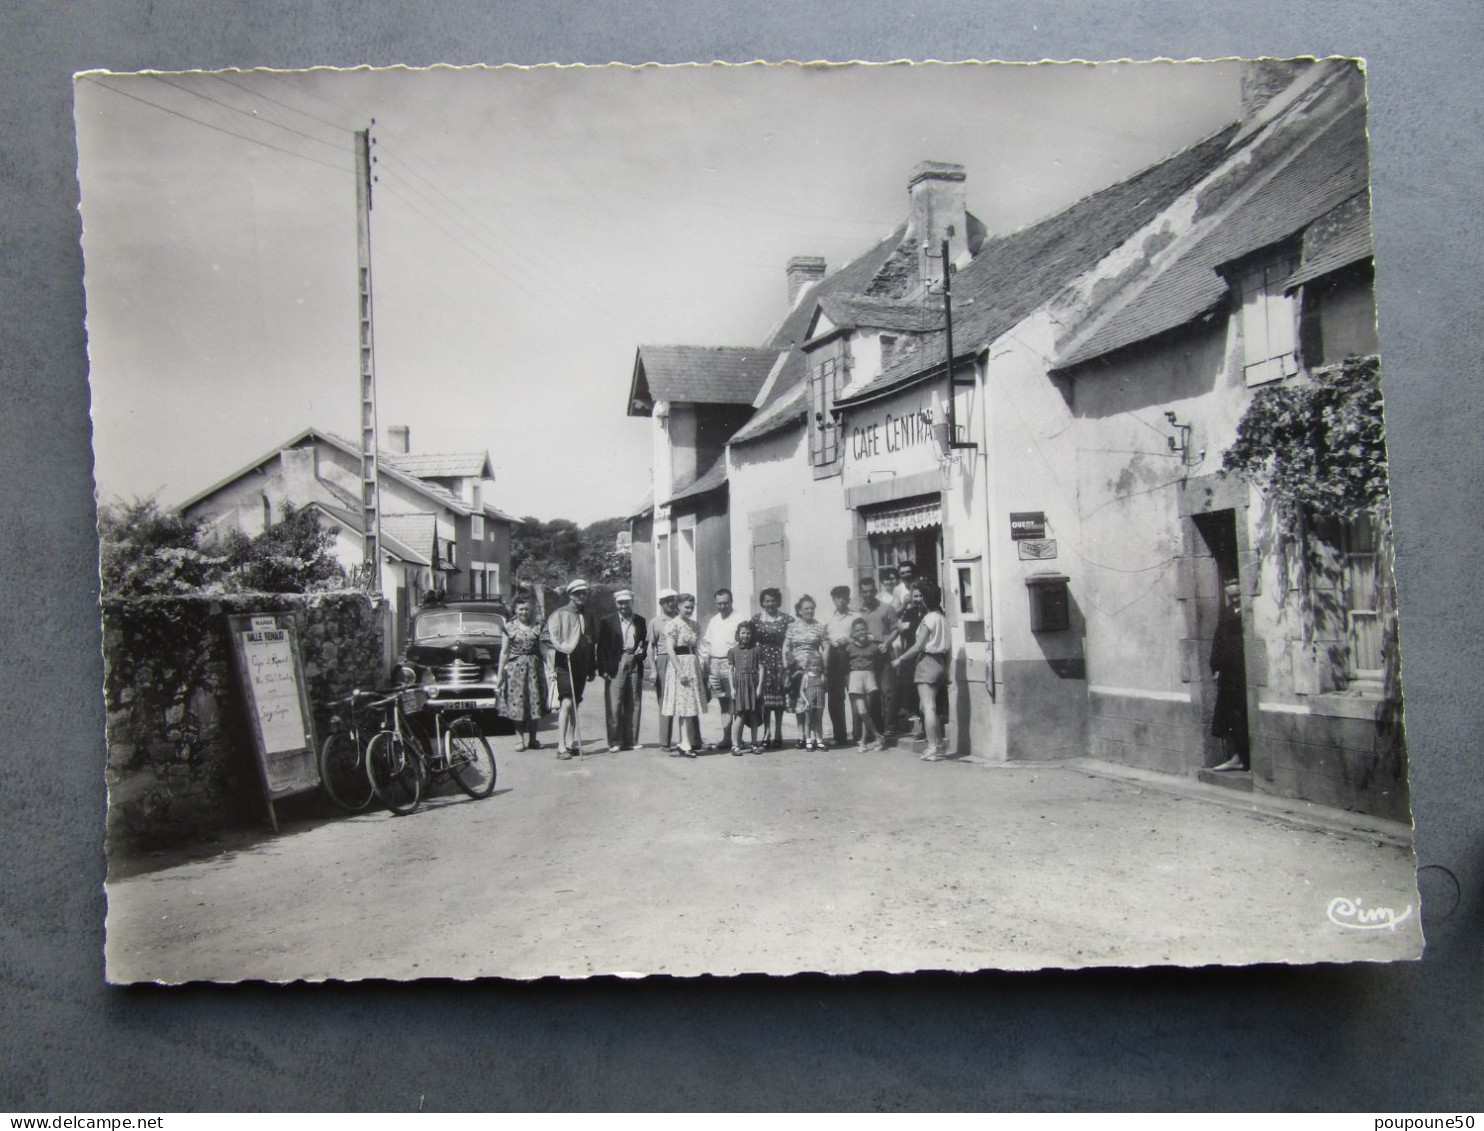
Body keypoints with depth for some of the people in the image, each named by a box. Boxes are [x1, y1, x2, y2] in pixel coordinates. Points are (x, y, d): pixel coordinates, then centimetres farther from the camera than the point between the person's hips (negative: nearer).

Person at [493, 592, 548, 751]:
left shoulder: (537, 627, 6)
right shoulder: (509, 627, 2)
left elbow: (542, 649, 8)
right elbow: (504, 652, 3)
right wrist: (499, 674, 0)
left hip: (534, 666, 1)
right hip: (515, 667, -1)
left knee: (534, 703, 0)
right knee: (517, 703, -2)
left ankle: (531, 739, 10)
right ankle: (521, 739, 6)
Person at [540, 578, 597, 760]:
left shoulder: (588, 617, 14)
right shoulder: (559, 615, -4)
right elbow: (546, 638, -7)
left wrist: (591, 669, 19)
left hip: (581, 668, 6)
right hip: (563, 666, -6)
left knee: (575, 705, 11)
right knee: (567, 703, -15)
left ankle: (571, 742, 20)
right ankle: (561, 746, -16)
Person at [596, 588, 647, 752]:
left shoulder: (640, 621, 12)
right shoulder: (608, 621, 2)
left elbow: (645, 641, 21)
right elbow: (601, 646, 0)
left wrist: (642, 651, -2)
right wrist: (603, 669, -7)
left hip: (635, 665, 3)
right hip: (616, 666, -3)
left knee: (634, 704, 6)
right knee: (614, 704, -5)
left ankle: (631, 740, 14)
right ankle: (615, 742, 1)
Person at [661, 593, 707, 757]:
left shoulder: (693, 624, 14)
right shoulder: (672, 624, -8)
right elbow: (670, 649, -14)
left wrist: (701, 668, 13)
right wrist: (680, 671, -20)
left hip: (694, 666, 7)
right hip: (680, 665, -7)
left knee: (692, 707, 10)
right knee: (682, 707, -7)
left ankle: (692, 742, 17)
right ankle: (684, 745, -5)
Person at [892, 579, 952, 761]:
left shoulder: (928, 618, -12)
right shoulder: (942, 617, 12)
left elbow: (918, 646, -14)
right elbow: (948, 646, 13)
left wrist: (900, 660, -6)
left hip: (927, 661, -9)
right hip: (940, 662, 9)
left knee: (928, 707, -9)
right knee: (930, 707, 18)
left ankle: (933, 748, -11)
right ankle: (940, 744, 20)